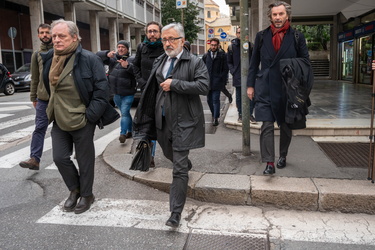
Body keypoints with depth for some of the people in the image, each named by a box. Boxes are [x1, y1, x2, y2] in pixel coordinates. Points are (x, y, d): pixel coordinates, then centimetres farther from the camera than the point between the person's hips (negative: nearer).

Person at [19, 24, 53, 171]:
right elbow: (34, 78, 14)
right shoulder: (36, 54, 12)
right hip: (43, 97, 2)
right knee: (39, 128, -2)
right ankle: (35, 159, -2)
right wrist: (33, 97, 11)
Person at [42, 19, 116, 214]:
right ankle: (75, 189, 31)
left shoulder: (89, 59, -14)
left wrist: (90, 115, -16)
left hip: (82, 121, -6)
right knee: (60, 158, 8)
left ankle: (86, 195, 27)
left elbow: (102, 88, -14)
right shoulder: (49, 59, 6)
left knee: (85, 160, 7)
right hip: (59, 121, 6)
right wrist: (51, 111, 16)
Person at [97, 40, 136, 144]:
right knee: (125, 113, 17)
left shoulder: (131, 59, -6)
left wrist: (127, 66, -42)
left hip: (128, 93, -6)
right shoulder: (113, 58, 8)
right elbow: (98, 55, -2)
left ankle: (123, 134, -15)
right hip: (116, 93, 6)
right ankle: (130, 131, 30)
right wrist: (107, 54, -22)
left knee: (124, 113, -14)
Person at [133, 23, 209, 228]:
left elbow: (204, 86, -21)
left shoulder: (195, 62, -8)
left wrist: (174, 84, -22)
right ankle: (187, 165, 61)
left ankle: (176, 213, 1)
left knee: (179, 170, -6)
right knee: (170, 155, 26)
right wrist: (147, 120, 19)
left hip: (184, 121, -6)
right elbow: (152, 90, 19)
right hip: (162, 120, 7)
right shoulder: (159, 62, 11)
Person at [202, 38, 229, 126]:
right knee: (209, 100, 10)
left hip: (217, 81, -4)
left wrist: (223, 81, -4)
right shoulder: (206, 56, 10)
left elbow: (225, 69, 1)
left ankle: (216, 118, -1)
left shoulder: (222, 55, 0)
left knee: (215, 100, -7)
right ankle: (214, 115, 28)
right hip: (208, 81, 4)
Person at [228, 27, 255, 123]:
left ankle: (250, 114, 8)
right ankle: (240, 114, 17)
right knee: (239, 96, 6)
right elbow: (229, 62, 10)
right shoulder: (232, 46, 5)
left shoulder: (250, 45, 6)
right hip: (237, 76, 0)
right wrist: (233, 71, -3)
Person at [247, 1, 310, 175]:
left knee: (286, 125, 13)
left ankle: (283, 156, 34)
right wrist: (250, 85, 4)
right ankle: (269, 163, -3)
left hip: (288, 89, 0)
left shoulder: (297, 37, 1)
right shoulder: (262, 36, 5)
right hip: (265, 89, 0)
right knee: (267, 125, -7)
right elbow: (254, 62, 8)